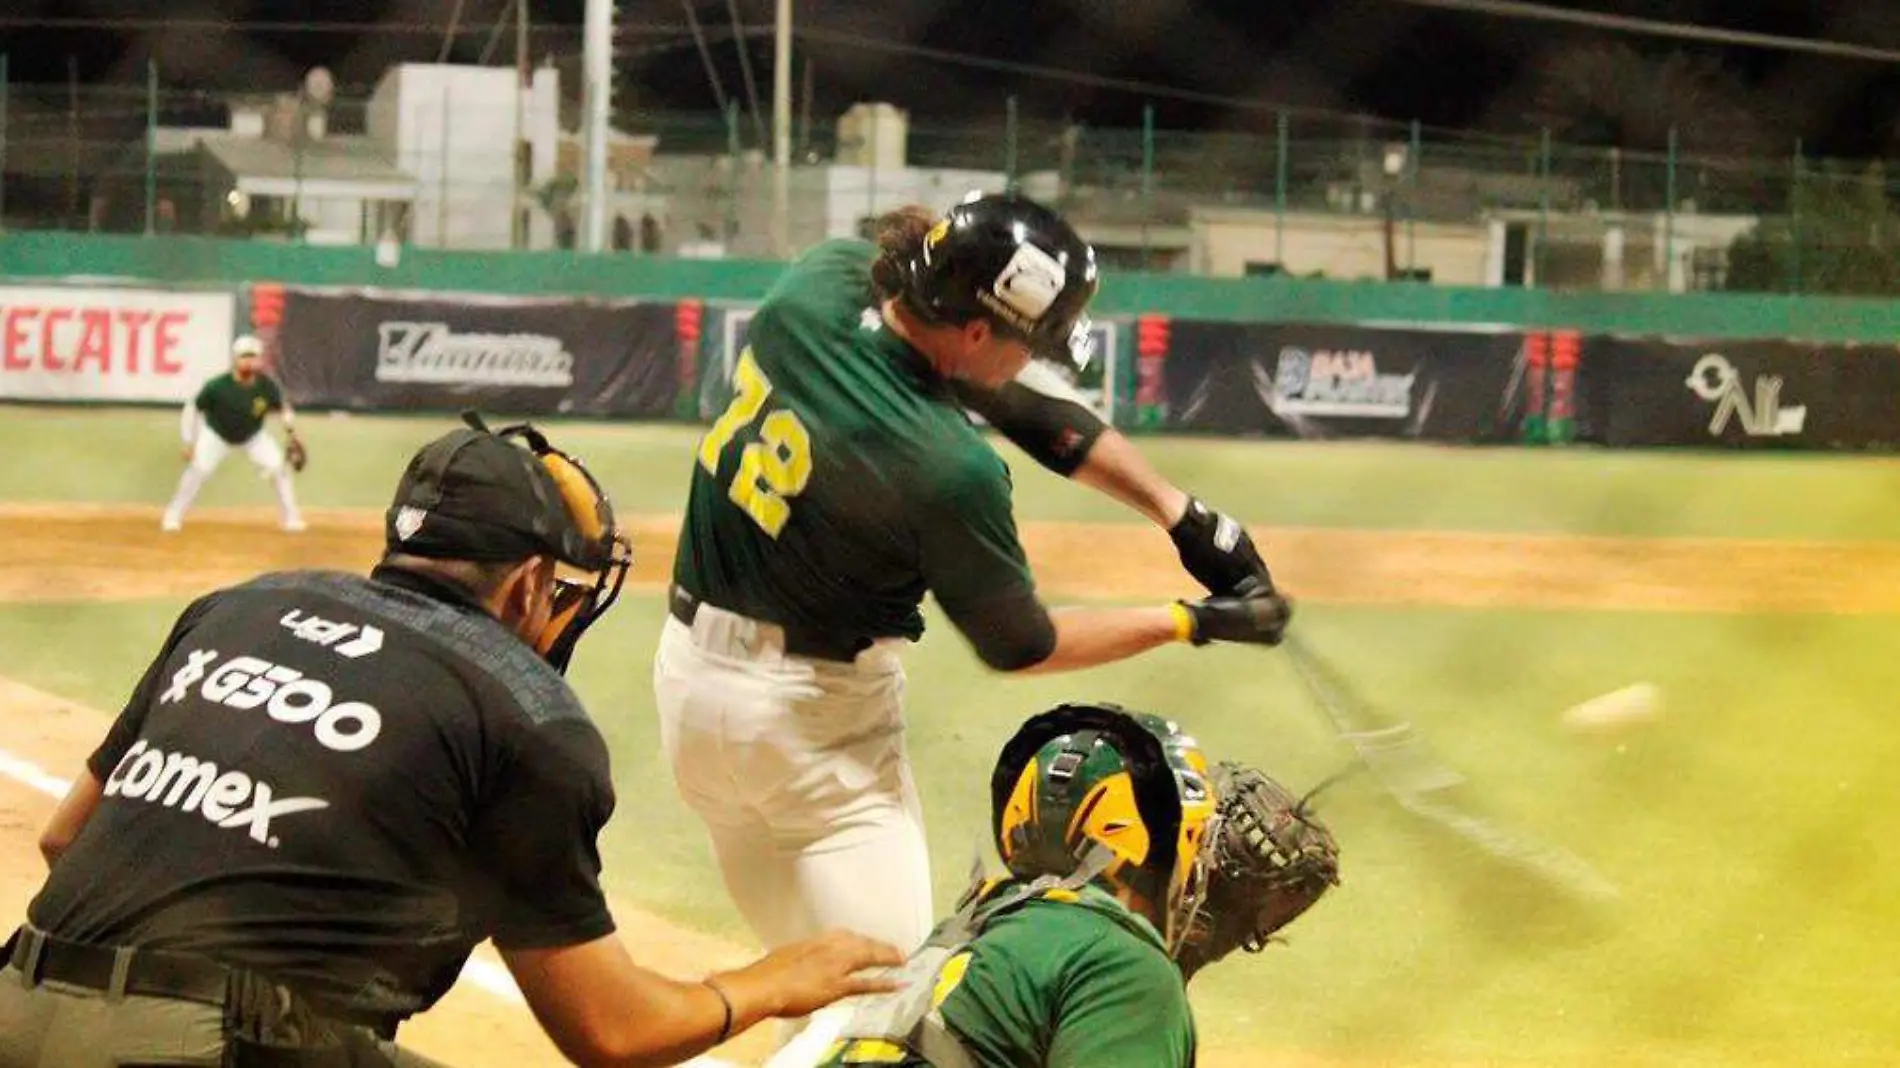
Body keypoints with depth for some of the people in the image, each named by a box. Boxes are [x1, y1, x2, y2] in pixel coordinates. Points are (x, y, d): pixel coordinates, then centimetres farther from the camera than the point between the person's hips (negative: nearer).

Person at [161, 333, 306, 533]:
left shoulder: (267, 386, -23)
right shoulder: (218, 387, -30)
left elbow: (283, 409, -5)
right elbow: (193, 409, -17)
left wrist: (291, 433, -20)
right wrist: (189, 442, -18)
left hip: (253, 436, 2)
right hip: (217, 434, -2)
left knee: (276, 467, -15)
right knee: (198, 469, -22)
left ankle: (291, 518, 1)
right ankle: (173, 517, -6)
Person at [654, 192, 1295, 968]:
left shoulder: (822, 278, -8)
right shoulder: (950, 467, -27)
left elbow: (1033, 413, 2)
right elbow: (1017, 644, -9)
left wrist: (1180, 512, 1)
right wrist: (1193, 623, -2)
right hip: (812, 706, -8)